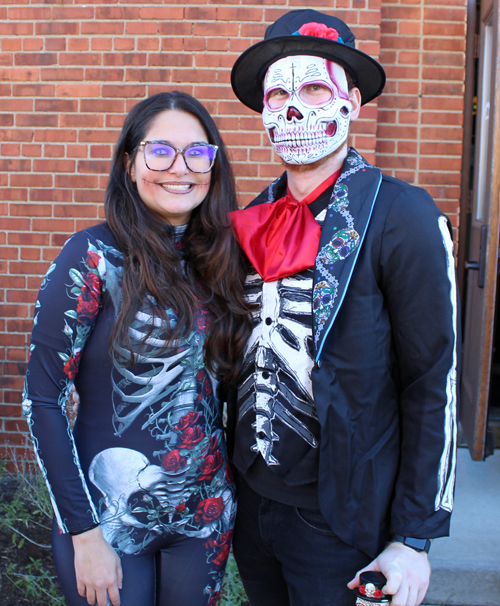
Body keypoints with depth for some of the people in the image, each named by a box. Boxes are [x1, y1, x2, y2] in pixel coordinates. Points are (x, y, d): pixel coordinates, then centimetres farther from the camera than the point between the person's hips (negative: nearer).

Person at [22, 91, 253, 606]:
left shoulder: (218, 260, 0)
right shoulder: (96, 258, -15)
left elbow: (215, 379, 7)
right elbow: (42, 400, -14)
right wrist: (84, 535, -13)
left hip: (206, 515, 5)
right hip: (111, 521, -4)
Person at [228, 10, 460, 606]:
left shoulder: (402, 216, -15)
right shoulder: (252, 220, 2)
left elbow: (431, 387, -14)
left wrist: (414, 538, -13)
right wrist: (227, 477, 12)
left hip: (339, 518, -5)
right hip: (251, 500, 5)